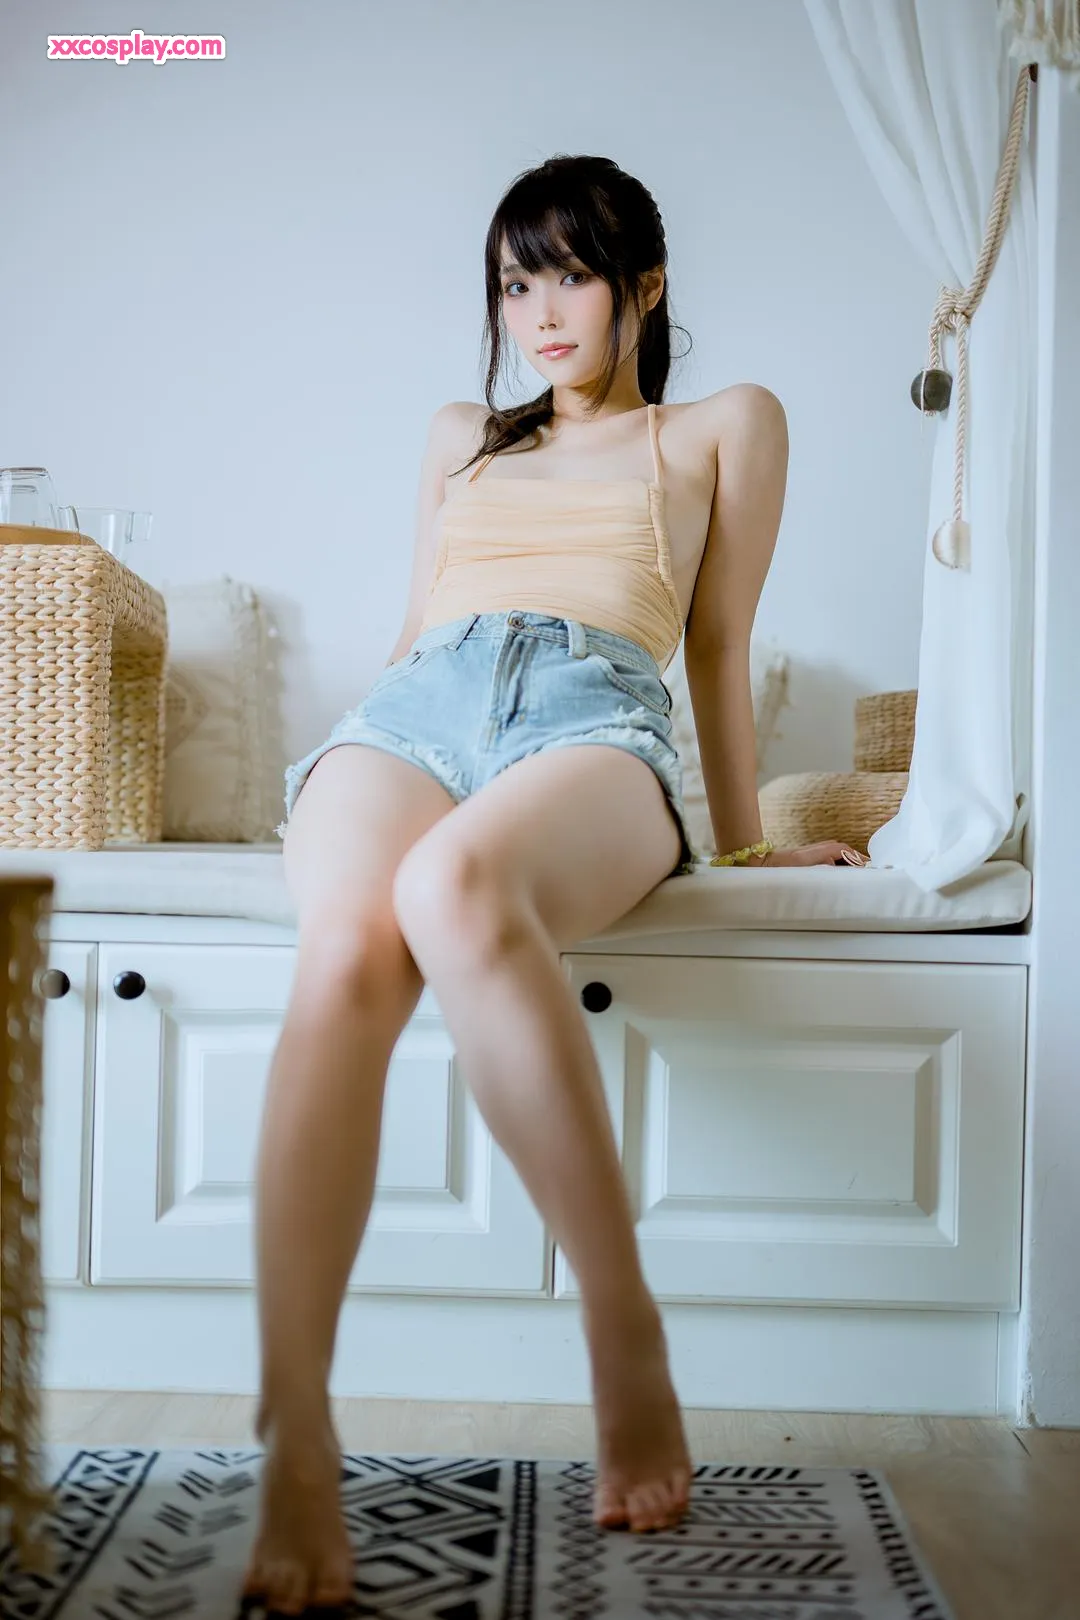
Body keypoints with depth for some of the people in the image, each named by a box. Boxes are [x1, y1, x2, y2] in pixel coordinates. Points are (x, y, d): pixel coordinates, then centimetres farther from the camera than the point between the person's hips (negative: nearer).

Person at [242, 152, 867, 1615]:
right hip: (413, 707, 3)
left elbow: (718, 641, 25)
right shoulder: (460, 436, 37)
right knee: (347, 947, -34)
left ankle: (625, 1332, -30)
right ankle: (297, 1444, -37)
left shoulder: (726, 426, 27)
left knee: (452, 888, -41)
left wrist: (744, 838, 23)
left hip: (591, 716, -3)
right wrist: (335, 777, 26)